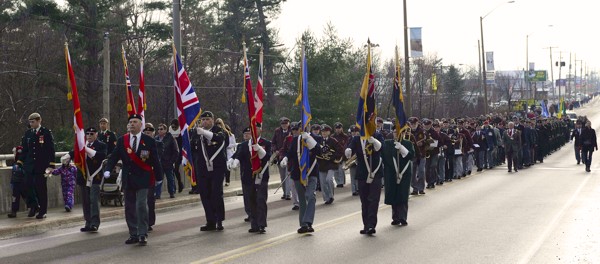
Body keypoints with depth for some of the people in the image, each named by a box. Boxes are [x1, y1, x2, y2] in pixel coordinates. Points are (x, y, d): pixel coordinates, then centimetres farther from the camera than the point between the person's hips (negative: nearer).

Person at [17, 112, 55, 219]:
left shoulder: (46, 133, -3)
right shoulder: (28, 133, 9)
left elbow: (51, 150, -4)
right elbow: (24, 149, 15)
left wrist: (51, 165, -10)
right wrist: (19, 162, 8)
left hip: (42, 166, -4)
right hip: (29, 166, 4)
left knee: (41, 188, 0)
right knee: (29, 186, -1)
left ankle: (42, 211, 9)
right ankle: (34, 206, 21)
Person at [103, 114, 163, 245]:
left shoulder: (149, 141, -1)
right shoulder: (122, 141, 6)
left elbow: (155, 160, 2)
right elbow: (114, 156, 0)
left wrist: (158, 177, 5)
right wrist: (107, 169, -16)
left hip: (142, 179, -3)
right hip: (128, 179, 4)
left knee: (141, 205, -13)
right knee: (129, 207, 7)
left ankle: (143, 234, -5)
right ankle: (133, 234, 16)